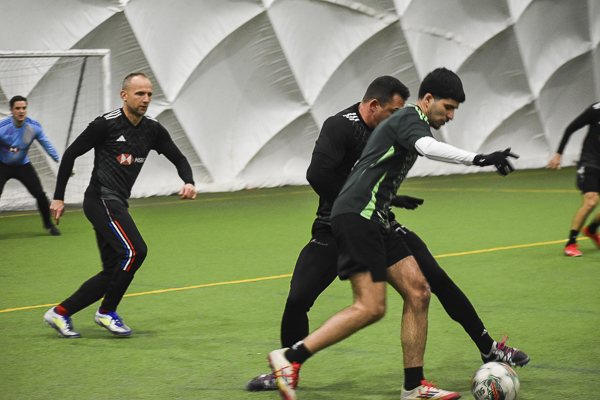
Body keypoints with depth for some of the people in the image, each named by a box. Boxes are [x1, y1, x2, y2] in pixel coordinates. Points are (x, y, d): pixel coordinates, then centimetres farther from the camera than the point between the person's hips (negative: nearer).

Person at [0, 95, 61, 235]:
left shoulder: (34, 127, -14)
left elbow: (47, 145, -2)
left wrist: (60, 161, -5)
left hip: (23, 166, 3)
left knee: (40, 194, -5)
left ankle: (48, 224, 18)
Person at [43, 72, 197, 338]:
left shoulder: (152, 130, 8)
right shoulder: (106, 124, -10)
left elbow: (178, 159, 17)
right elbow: (70, 154, -2)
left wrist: (189, 182, -5)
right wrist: (58, 197, -2)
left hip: (117, 205, 8)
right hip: (101, 199, -8)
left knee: (113, 272, 5)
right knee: (134, 251, -22)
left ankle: (61, 312, 12)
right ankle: (106, 312, -8)